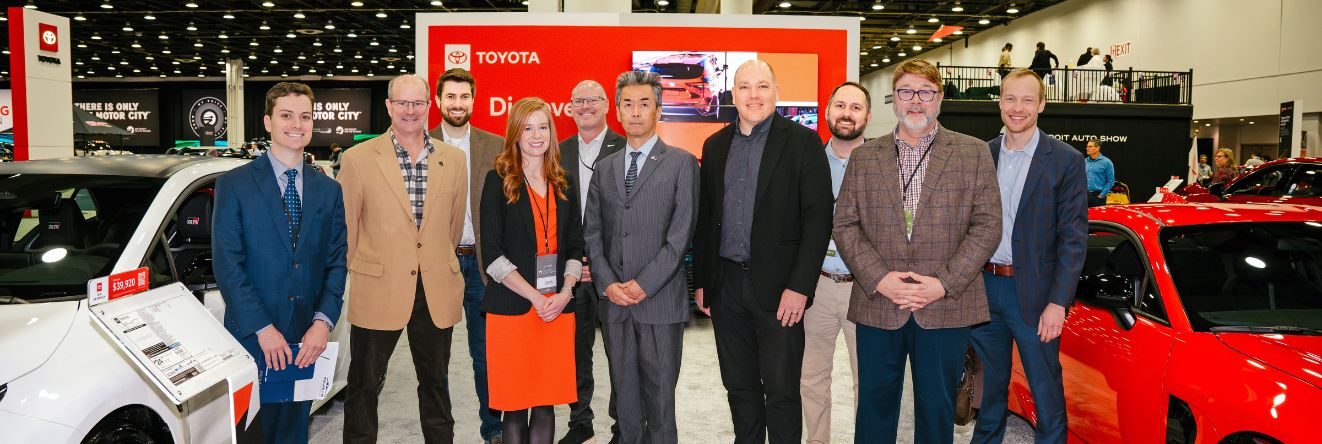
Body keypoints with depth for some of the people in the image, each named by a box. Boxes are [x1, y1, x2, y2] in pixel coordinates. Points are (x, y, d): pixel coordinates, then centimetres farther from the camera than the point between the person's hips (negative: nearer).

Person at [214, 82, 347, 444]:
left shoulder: (329, 190, 8)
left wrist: (323, 321, -8)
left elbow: (336, 261, 5)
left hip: (307, 340, 3)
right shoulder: (234, 185, -3)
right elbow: (227, 265, -8)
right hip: (252, 339, -3)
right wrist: (263, 329, -14)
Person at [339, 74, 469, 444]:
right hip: (377, 290, -2)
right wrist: (358, 272, 6)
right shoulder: (358, 159, -5)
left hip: (437, 292, 3)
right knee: (364, 384, 10)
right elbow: (345, 229, 1)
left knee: (435, 382, 16)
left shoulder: (453, 159, 4)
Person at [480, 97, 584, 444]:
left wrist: (565, 292, -4)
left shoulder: (564, 185, 12)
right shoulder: (498, 181, 0)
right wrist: (534, 297, -13)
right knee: (515, 407, 2)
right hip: (512, 307, -3)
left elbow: (575, 247, 14)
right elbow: (492, 254, -6)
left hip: (558, 308, 3)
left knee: (546, 404, 6)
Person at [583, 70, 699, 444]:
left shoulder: (682, 163, 1)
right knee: (625, 398, 10)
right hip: (614, 302, 4)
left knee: (659, 397, 2)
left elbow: (681, 234, -7)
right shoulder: (605, 168, 14)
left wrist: (643, 284, -12)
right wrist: (608, 283, -4)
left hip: (660, 301, -4)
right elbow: (592, 231, 11)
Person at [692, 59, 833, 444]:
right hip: (725, 284, 5)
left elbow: (817, 219, -9)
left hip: (777, 286, -4)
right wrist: (701, 281, 10)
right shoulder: (715, 145, 11)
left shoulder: (802, 142, -4)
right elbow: (704, 217, 13)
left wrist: (799, 287, -15)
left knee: (781, 391, 3)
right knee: (739, 387, 14)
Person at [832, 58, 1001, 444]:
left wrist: (943, 284, -12)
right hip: (877, 305, 1)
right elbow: (845, 225, 4)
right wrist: (878, 278, -11)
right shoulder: (864, 157, 9)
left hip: (946, 307, -1)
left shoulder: (973, 153, 5)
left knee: (937, 409, 9)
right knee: (874, 406, 9)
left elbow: (987, 226, -1)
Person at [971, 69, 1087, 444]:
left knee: (1046, 391, 4)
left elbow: (1074, 238, -8)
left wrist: (1058, 302, -14)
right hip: (983, 287, 4)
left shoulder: (1065, 160, -5)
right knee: (991, 385, 18)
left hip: (1033, 293, -4)